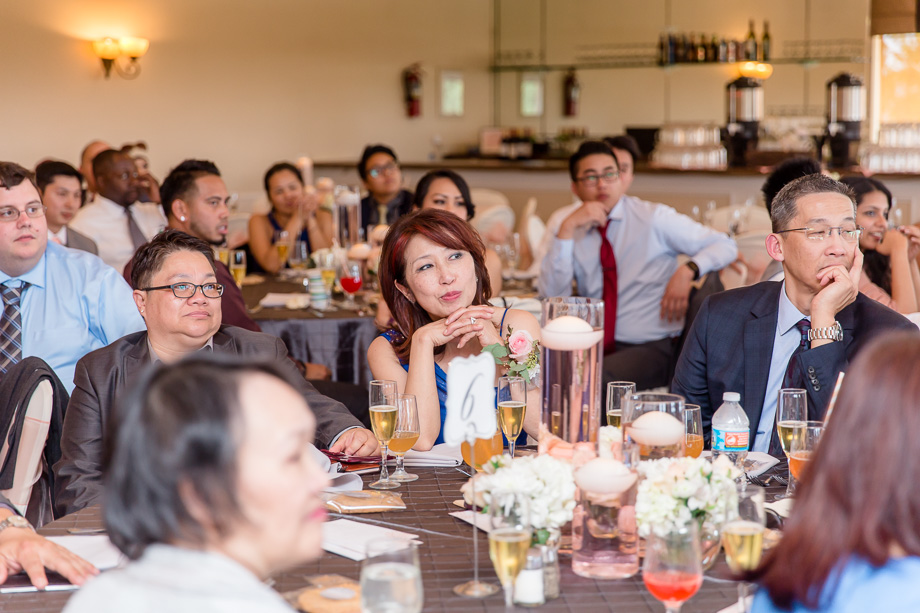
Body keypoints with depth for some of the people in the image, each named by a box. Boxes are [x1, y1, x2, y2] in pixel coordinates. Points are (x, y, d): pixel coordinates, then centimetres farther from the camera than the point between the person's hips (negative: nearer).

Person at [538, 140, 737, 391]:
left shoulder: (653, 218, 1)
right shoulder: (570, 232, 9)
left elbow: (726, 246, 4)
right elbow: (552, 297, -5)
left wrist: (688, 271, -16)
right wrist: (567, 229, -11)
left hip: (653, 347, -3)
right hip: (595, 345, 4)